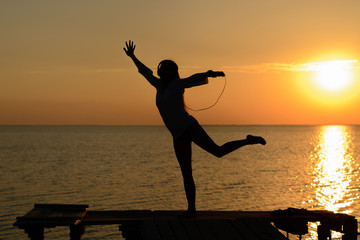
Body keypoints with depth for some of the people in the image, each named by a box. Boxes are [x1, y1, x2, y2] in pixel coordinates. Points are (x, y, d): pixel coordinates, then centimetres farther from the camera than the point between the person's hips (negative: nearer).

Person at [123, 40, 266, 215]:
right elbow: (145, 72, 31)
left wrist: (210, 74, -30)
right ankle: (191, 209, 8)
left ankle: (249, 140, 2)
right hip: (178, 137, 6)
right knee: (186, 175, 5)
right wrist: (132, 57, 34)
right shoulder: (160, 86, 18)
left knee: (218, 151, -17)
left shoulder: (176, 84, 1)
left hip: (189, 127, -6)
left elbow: (196, 78, -12)